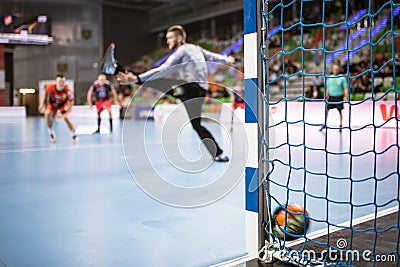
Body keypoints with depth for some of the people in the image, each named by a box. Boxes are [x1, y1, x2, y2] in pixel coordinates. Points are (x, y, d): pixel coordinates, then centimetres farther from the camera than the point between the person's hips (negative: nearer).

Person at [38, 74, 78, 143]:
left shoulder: (68, 91, -37)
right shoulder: (50, 87, -32)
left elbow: (71, 103, -24)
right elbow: (46, 92, -6)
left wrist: (63, 112, -33)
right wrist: (42, 104, -4)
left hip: (62, 104, -2)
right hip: (52, 103, 2)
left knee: (65, 117, -17)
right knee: (47, 114, -21)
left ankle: (74, 135, 3)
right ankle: (51, 134, -3)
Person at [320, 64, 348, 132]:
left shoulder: (342, 78, -2)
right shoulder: (329, 77, 7)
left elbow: (345, 88, -3)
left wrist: (345, 96, -13)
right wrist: (327, 96, 5)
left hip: (339, 97, -2)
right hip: (331, 96, 3)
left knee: (340, 111, 4)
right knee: (326, 110, -2)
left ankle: (340, 125, 15)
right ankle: (324, 125, 8)